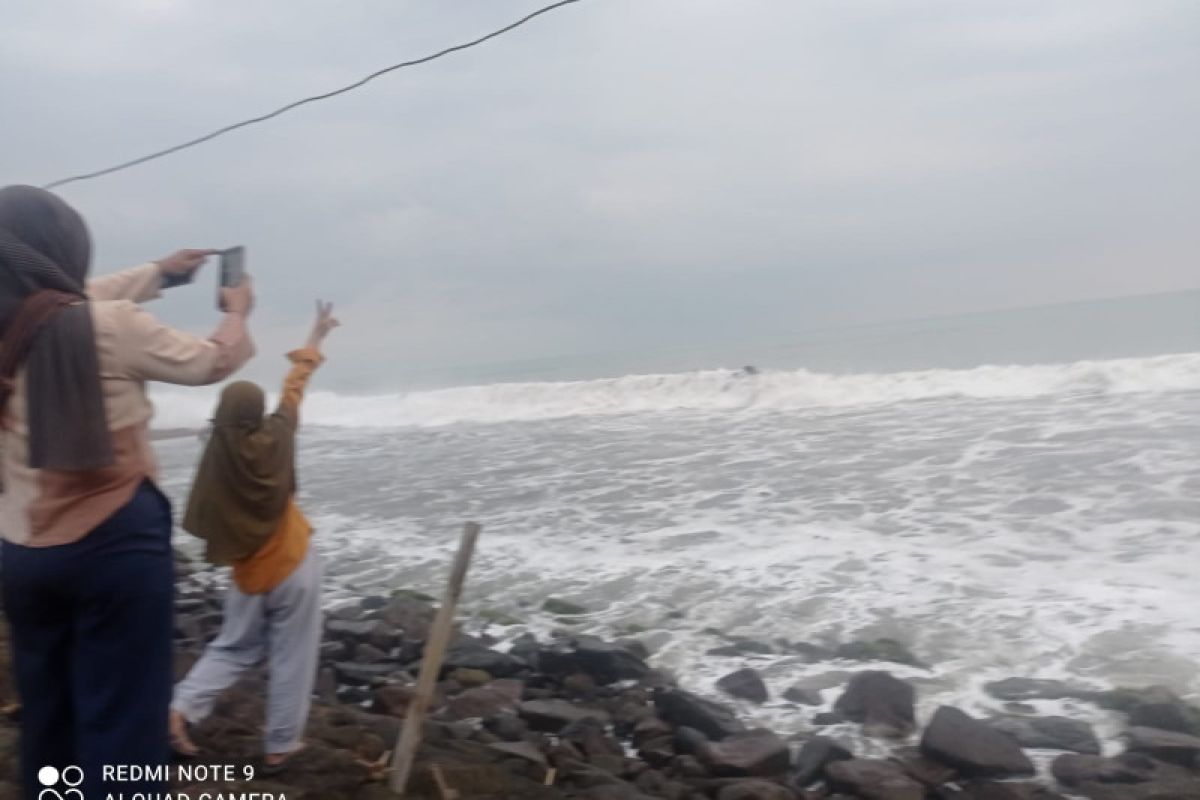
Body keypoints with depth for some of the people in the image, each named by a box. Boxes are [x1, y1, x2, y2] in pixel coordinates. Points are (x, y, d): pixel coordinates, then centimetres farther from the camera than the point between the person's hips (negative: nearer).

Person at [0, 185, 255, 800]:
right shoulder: (109, 326, -14)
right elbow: (210, 363, 0)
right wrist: (238, 311, 19)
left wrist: (158, 272, 32)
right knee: (122, 721, 2)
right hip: (115, 543, -6)